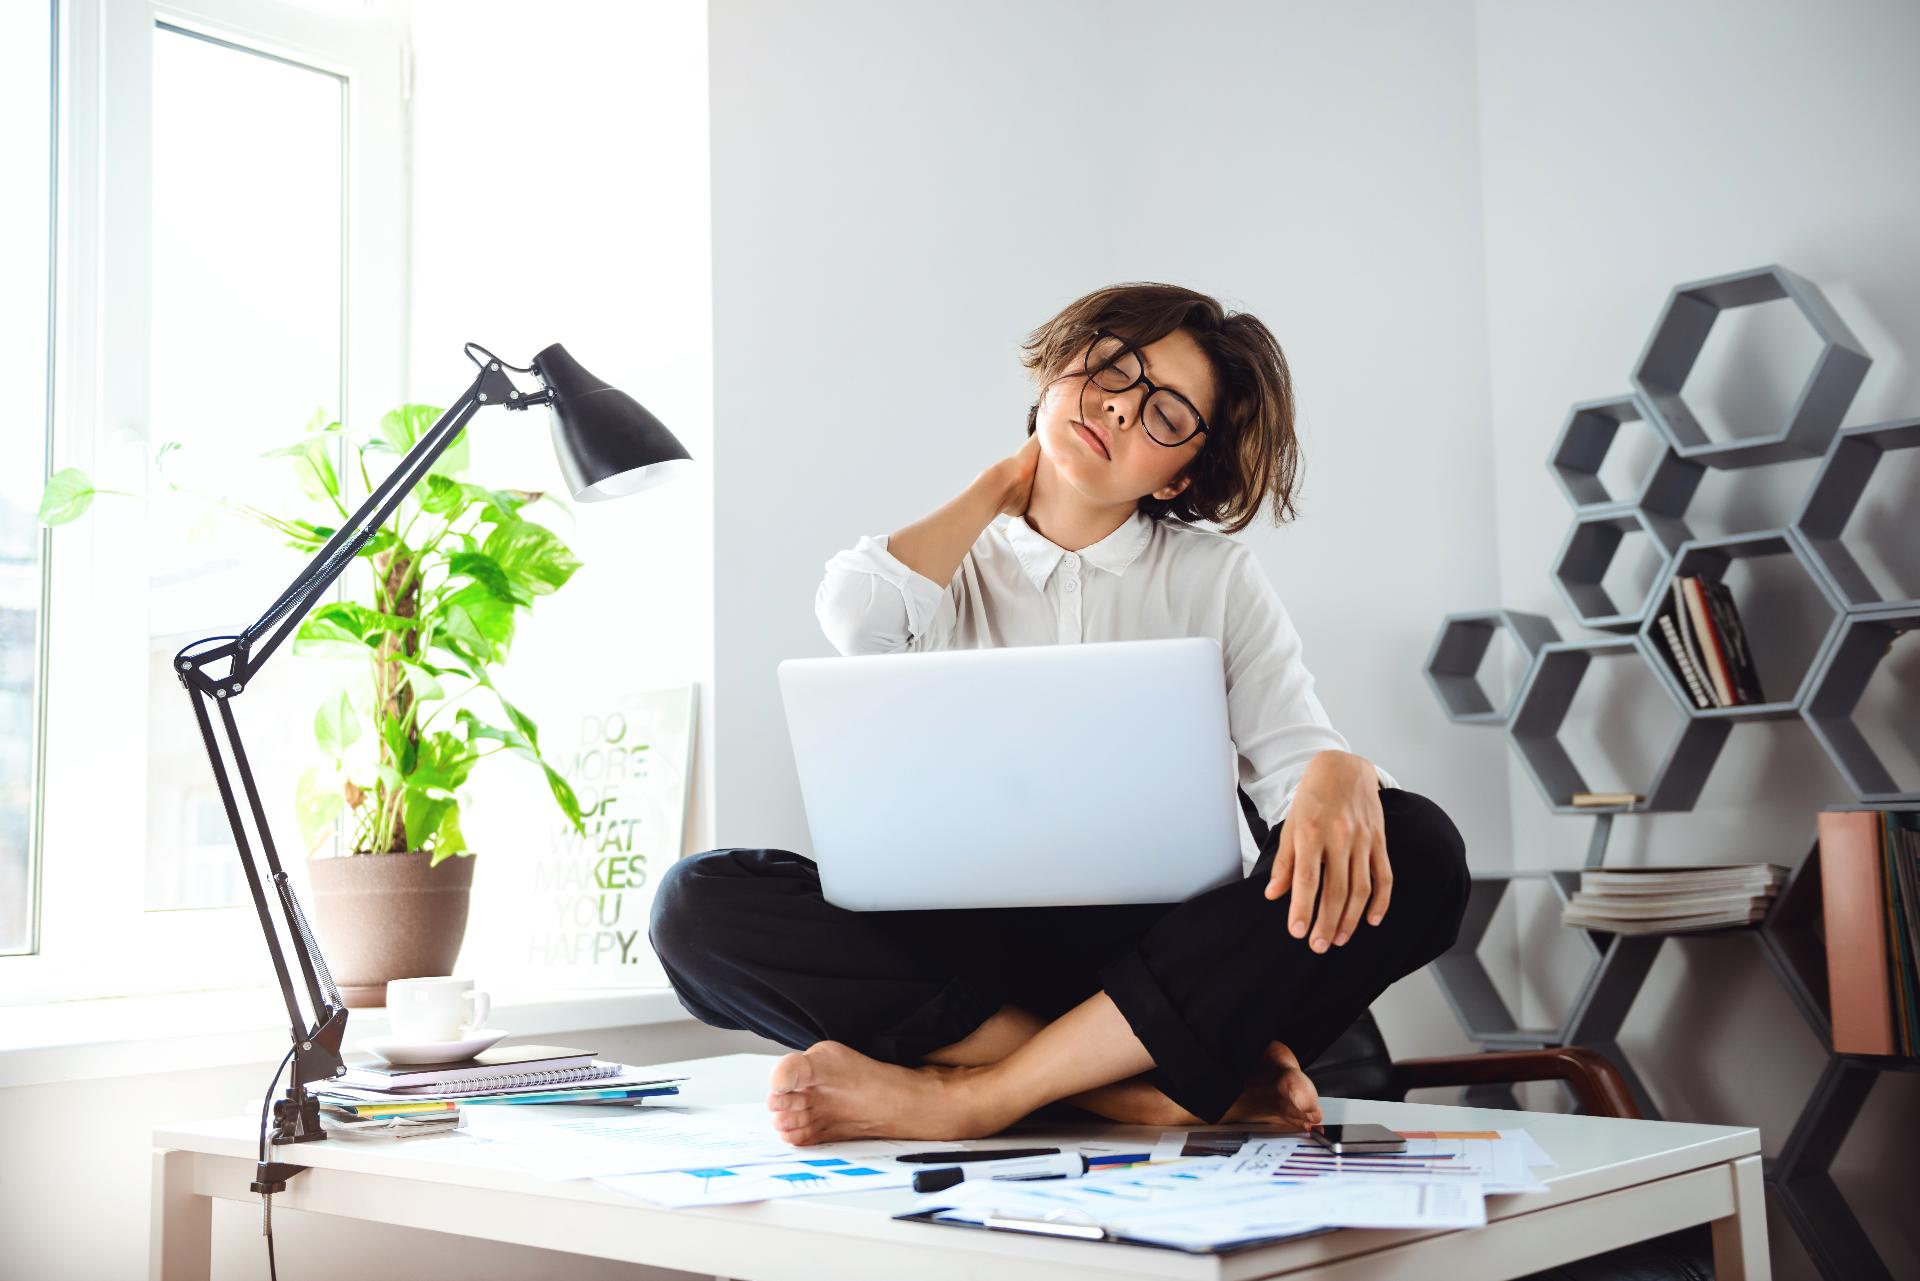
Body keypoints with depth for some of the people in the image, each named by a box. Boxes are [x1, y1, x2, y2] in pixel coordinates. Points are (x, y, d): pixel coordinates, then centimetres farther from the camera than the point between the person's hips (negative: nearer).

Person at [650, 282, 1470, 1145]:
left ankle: (964, 1096, -30)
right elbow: (856, 617, -11)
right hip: (974, 956, 0)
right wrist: (1001, 486, 7)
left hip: (1170, 951, 0)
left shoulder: (1216, 577, 13)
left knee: (1416, 852, -28)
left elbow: (1293, 748, 0)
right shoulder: (945, 564, 13)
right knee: (701, 904, -24)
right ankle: (1197, 1083, -29)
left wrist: (1338, 777, -26)